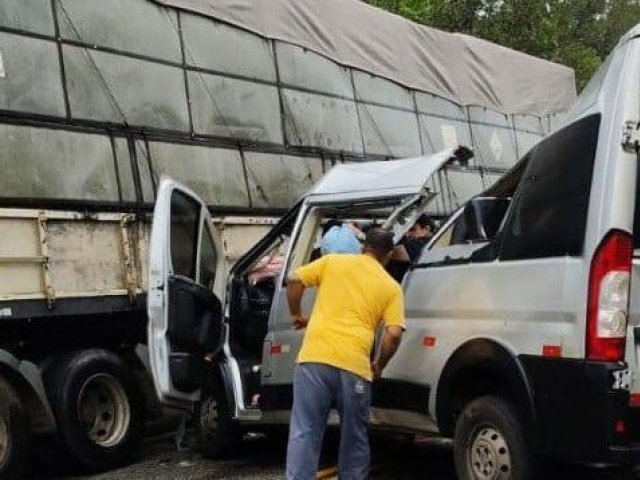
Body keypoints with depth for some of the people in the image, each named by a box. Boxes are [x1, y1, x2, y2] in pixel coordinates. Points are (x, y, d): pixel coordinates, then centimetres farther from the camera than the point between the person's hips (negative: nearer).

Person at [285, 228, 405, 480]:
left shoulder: (332, 261, 14)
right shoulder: (391, 287, 10)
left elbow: (295, 280, 10)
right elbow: (394, 334, 0)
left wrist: (297, 315, 25)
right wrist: (378, 366, 15)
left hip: (315, 356, 1)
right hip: (354, 364, 0)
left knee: (304, 433, 3)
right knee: (354, 437, 16)